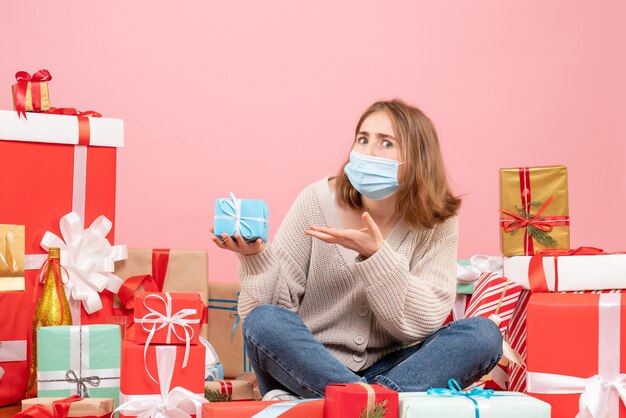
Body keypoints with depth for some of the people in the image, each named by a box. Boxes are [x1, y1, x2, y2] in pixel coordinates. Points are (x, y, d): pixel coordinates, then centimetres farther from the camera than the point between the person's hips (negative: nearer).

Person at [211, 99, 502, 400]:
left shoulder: (437, 223, -4)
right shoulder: (317, 201, -6)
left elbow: (423, 323, -13)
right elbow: (277, 304, -7)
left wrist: (375, 254, -25)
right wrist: (256, 257, -28)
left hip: (387, 370, 2)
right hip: (306, 368, -2)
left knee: (483, 335, -22)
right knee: (264, 321, -30)